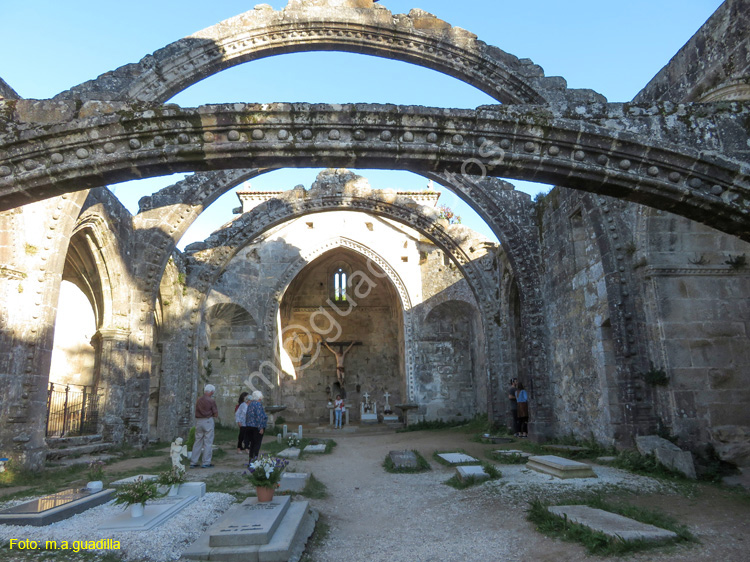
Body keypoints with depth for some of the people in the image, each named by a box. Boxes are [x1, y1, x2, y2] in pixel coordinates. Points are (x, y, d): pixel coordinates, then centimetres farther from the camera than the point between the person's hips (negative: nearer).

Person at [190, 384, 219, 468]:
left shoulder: (198, 400, 7)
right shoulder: (211, 401, -9)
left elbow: (196, 412, 11)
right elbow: (216, 414, -8)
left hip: (198, 421, 6)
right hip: (208, 421, -5)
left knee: (197, 442, 13)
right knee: (208, 442, 2)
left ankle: (193, 462, 16)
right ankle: (206, 463, 4)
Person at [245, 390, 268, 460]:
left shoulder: (250, 404, 12)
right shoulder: (258, 404, -15)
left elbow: (247, 416, 16)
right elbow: (259, 417, -21)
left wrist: (248, 425, 20)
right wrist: (261, 427, -20)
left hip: (249, 426, 8)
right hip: (257, 427, -8)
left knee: (252, 443, 14)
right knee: (257, 444, -3)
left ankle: (251, 458, 17)